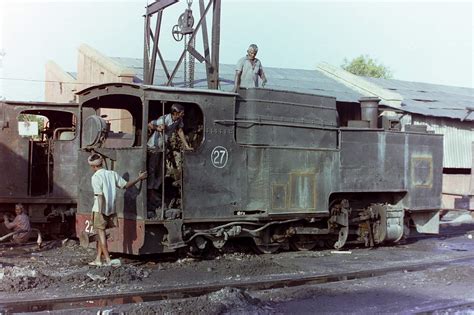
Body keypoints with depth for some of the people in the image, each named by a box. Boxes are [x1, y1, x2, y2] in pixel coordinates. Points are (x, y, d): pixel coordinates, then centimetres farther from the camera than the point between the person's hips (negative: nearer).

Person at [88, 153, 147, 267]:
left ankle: (107, 259, 3)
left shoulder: (95, 177, -12)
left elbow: (100, 195, -19)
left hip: (100, 210, -6)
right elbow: (126, 185, 8)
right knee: (101, 233, 15)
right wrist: (139, 178, 19)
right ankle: (98, 259, 18)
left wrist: (100, 212, -19)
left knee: (101, 233, 3)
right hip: (111, 209, 6)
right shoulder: (112, 174, 3)